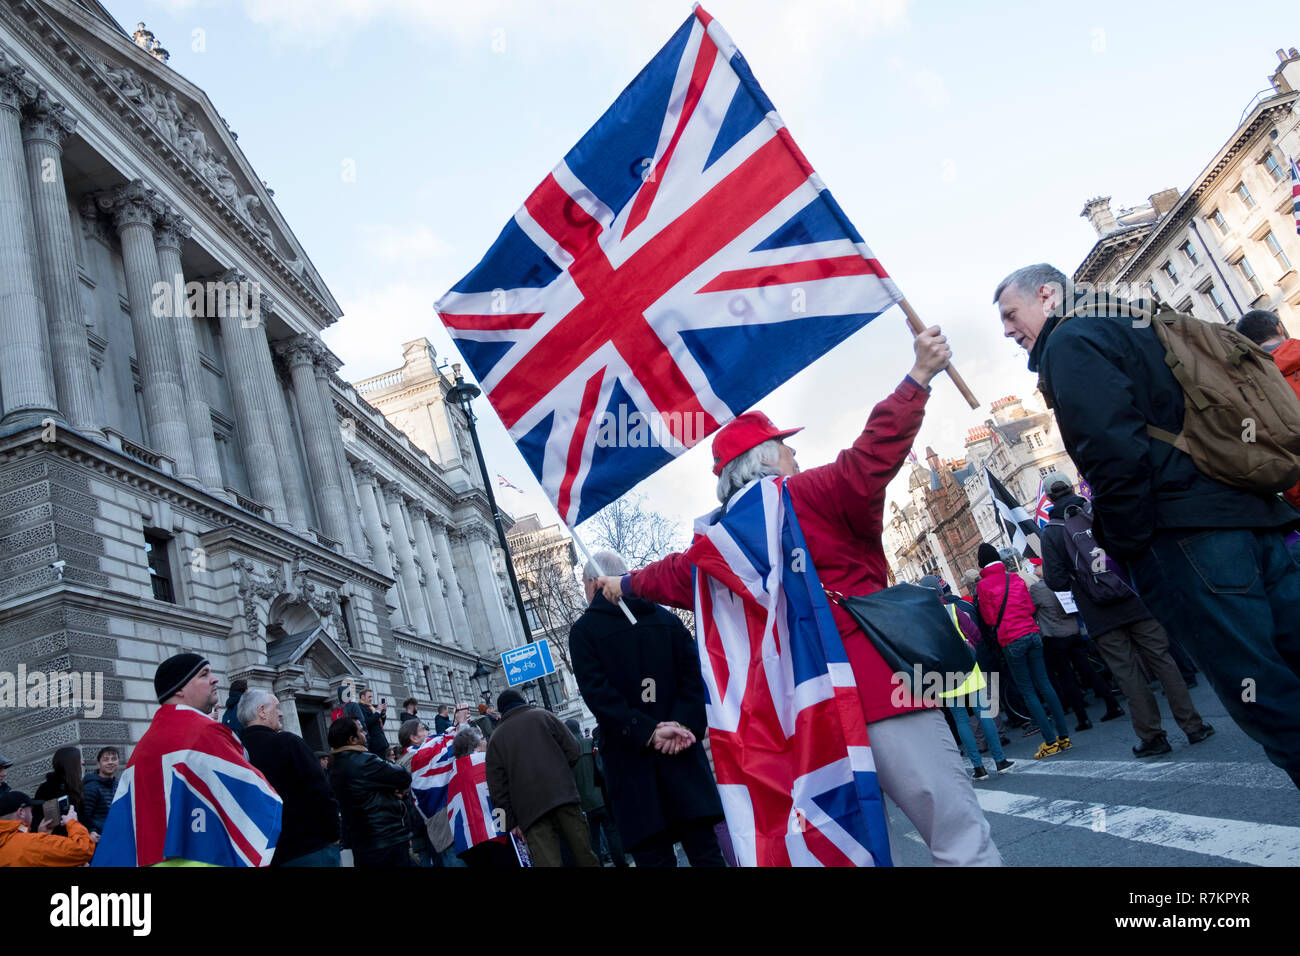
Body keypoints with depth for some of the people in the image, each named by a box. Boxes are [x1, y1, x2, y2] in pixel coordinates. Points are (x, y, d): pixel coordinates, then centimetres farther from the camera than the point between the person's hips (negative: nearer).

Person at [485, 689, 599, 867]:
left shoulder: (495, 738, 16)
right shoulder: (543, 715, 13)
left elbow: (497, 787, 9)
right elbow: (573, 752, 6)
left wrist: (511, 822, 11)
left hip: (528, 810, 1)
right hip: (563, 795, 0)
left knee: (547, 861, -8)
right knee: (585, 856, 5)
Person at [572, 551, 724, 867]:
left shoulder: (583, 630, 0)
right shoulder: (668, 619, 10)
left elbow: (598, 694, -11)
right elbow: (695, 675, 0)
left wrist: (648, 733, -13)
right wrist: (684, 726, -8)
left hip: (632, 763, -3)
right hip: (683, 756, 3)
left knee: (655, 856, 1)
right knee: (705, 850, 5)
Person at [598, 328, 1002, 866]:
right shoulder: (809, 495, -6)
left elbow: (675, 575, 29)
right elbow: (873, 456, -18)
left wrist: (625, 585, 48)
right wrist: (918, 378, -14)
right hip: (877, 688, -7)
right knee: (958, 832, -3)